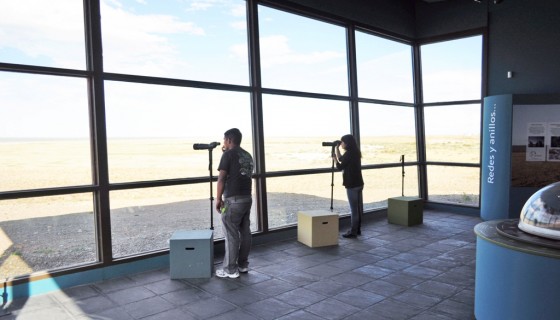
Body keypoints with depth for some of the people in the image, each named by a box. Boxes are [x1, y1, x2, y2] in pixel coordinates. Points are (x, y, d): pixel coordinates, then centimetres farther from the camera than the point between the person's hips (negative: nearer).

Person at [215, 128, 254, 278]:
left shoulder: (228, 154, -9)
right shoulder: (247, 155, 14)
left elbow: (221, 178, -12)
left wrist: (218, 199, -5)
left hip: (233, 200, -8)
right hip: (247, 198, 8)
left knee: (231, 234, -2)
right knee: (245, 232, 12)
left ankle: (230, 269, 4)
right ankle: (243, 265, 21)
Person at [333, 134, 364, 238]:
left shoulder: (348, 153, -16)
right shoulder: (355, 153, 11)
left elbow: (340, 167, -10)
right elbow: (342, 160, 19)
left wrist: (334, 159, 4)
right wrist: (337, 150, 15)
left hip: (352, 185, -9)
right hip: (359, 183, 9)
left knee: (354, 209, -3)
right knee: (358, 207, 13)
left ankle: (353, 232, 3)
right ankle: (357, 229, 22)